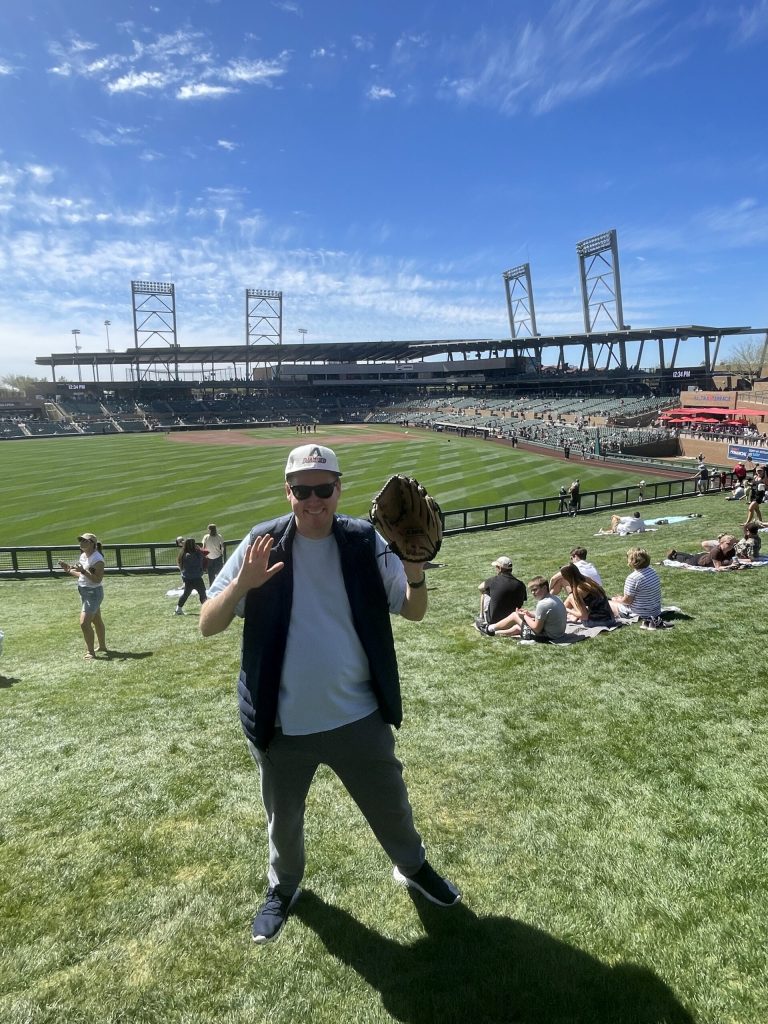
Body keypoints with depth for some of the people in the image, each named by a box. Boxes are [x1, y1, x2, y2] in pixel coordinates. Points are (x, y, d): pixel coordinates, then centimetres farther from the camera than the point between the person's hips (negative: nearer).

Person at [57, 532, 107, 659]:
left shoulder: (97, 559, -21)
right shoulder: (83, 556, 7)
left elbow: (98, 579, -25)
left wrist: (83, 571, -32)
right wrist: (69, 569, 7)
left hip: (93, 593, -9)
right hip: (85, 592, 9)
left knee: (84, 623, -11)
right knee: (97, 621, 20)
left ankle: (90, 651, 2)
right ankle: (102, 647, 32)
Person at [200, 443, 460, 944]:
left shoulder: (365, 541, -9)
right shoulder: (262, 544, -12)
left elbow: (414, 611, -8)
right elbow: (208, 625, -11)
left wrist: (415, 573, -30)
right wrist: (242, 584, -32)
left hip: (359, 716, 1)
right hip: (282, 725, 0)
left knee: (391, 805, 22)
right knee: (283, 819, 23)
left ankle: (413, 867, 53)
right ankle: (284, 888, 54)